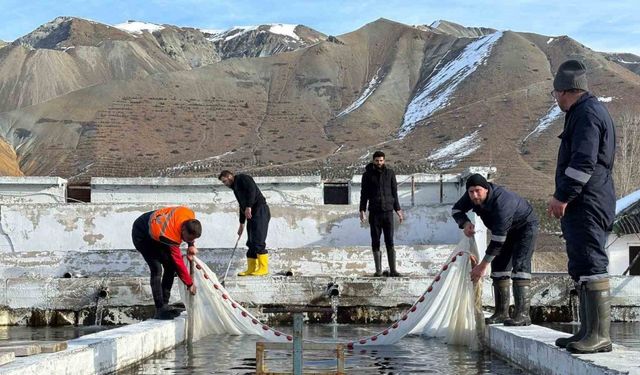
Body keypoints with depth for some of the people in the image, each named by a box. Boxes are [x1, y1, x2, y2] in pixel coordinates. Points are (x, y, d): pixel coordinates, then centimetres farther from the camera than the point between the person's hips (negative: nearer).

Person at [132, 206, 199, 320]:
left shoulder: (190, 215, -24)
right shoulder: (170, 236, -40)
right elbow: (178, 262, -28)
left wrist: (191, 245, -2)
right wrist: (189, 284, -18)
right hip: (141, 235, -8)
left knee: (170, 265, 0)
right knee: (156, 269, -20)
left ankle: (164, 305, 6)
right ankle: (160, 310, -17)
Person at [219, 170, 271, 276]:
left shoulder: (242, 178, 0)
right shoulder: (235, 187, 26)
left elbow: (252, 190, -18)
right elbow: (242, 206, 31)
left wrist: (249, 207, -23)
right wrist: (241, 224, 32)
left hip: (260, 211, -10)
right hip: (251, 215, 10)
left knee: (258, 241, -13)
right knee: (251, 243, 7)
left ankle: (263, 268, -12)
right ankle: (251, 269, 10)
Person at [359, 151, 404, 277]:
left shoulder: (390, 173, 8)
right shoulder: (368, 174, 4)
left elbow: (394, 192, 12)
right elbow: (364, 193, 5)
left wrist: (398, 210, 7)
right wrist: (362, 210, -4)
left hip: (388, 211, 0)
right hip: (374, 212, 0)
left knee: (390, 241, -3)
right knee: (375, 242, 2)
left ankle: (393, 270, -3)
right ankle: (378, 270, 7)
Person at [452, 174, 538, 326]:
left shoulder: (501, 203, -42)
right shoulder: (471, 196, -18)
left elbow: (498, 240, -39)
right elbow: (456, 210, -2)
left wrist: (483, 265, -35)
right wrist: (465, 223, -26)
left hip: (525, 226, -8)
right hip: (507, 229, 9)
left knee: (520, 264, -23)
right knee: (499, 264, 3)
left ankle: (523, 314, -31)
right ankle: (502, 312, 8)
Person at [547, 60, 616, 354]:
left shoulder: (587, 114, -12)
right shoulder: (583, 112, 22)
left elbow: (583, 162, -21)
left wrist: (563, 196, -18)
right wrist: (562, 197, 21)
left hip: (587, 206, -11)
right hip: (581, 206, 11)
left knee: (591, 266, -13)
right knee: (582, 268, 13)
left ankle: (600, 335, -13)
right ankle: (588, 332, 19)